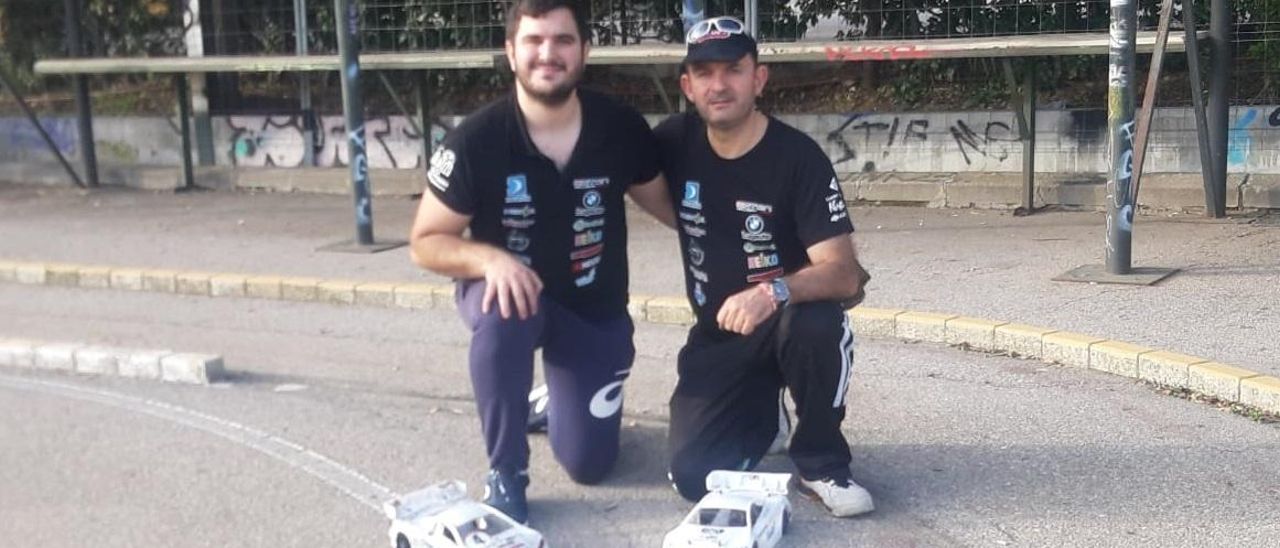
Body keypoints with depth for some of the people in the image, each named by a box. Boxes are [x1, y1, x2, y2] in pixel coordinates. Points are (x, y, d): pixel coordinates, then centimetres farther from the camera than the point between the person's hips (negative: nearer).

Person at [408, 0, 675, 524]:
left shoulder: (621, 127, -16)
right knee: (504, 318, -39)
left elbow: (667, 205, 1)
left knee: (590, 464, 2)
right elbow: (425, 243, -14)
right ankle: (506, 474, -18)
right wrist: (489, 258, -33)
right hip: (509, 288, -2)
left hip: (596, 309, 2)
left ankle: (555, 398, 39)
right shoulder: (475, 141, -22)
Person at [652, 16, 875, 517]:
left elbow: (844, 273, -27)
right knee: (694, 477, -14)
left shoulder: (799, 156, -18)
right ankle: (760, 412, 20)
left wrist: (773, 293, -45)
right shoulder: (676, 143, -6)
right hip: (717, 335, 3)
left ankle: (821, 463, -12)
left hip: (789, 321, -3)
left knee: (819, 325, -39)